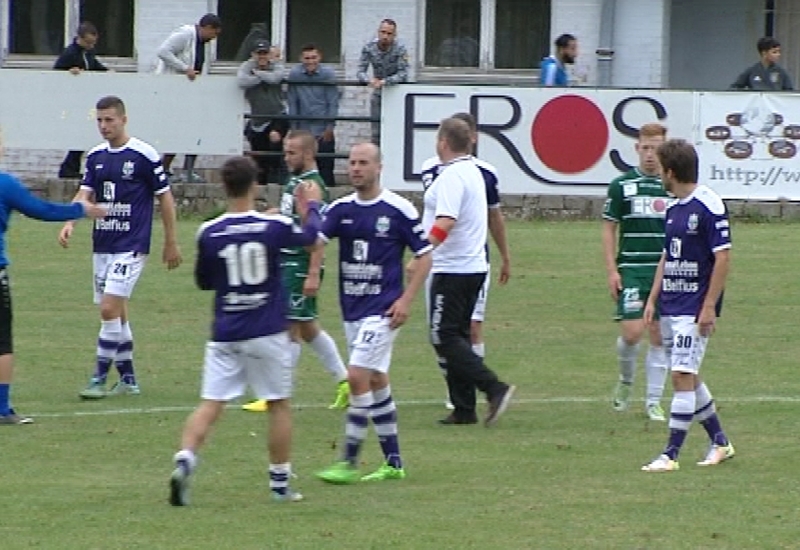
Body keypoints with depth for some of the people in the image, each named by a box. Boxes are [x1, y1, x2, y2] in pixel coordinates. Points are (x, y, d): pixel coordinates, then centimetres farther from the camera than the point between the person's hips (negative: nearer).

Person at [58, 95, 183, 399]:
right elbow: (85, 193, 1)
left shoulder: (144, 155, -9)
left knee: (110, 309, -14)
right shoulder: (96, 156, 8)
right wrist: (69, 223, -18)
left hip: (131, 246, -7)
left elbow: (165, 197, -2)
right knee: (116, 312, 11)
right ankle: (128, 380, 19)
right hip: (102, 245, 7)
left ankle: (99, 379, -9)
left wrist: (171, 243, 0)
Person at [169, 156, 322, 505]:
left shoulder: (209, 233, -4)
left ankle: (184, 461, -22)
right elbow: (311, 235, 14)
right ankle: (280, 483, 18)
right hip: (267, 333, -1)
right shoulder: (273, 227, -7)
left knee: (210, 405, 0)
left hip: (225, 333, 1)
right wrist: (311, 208, 33)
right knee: (279, 405, 12)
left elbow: (203, 281, 11)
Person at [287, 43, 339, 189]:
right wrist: (294, 128, 5)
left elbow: (333, 103, -2)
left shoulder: (328, 74, -6)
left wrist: (329, 128, -5)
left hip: (323, 132, -2)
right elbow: (292, 103, 5)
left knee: (326, 168, -2)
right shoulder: (294, 74, -2)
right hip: (303, 130, 2)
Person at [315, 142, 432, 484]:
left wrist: (406, 299, -11)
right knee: (376, 381, 12)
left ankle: (350, 462, -11)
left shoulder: (399, 210, -8)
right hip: (352, 310, 6)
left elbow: (424, 255, -3)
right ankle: (393, 463, 20)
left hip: (382, 310, -6)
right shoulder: (341, 209, 5)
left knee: (358, 376, -14)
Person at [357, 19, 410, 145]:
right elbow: (361, 71, -11)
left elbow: (403, 74, -23)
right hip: (378, 95, 3)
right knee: (376, 133, 3)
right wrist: (369, 80, -35)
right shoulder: (369, 48, -9)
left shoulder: (400, 49, -18)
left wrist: (384, 82, -39)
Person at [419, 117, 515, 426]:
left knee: (445, 337, -8)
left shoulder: (452, 176, -17)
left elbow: (445, 222, -28)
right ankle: (463, 409, 12)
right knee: (458, 336, 13)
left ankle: (494, 389, -17)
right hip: (474, 265, 10)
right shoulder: (474, 172, 14)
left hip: (452, 270, -10)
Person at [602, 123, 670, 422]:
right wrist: (612, 271, -5)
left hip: (666, 272, 2)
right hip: (631, 270, -2)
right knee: (632, 332, -12)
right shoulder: (622, 185, 0)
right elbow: (609, 229, 3)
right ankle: (626, 380, 17)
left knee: (659, 337, 3)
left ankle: (654, 401, 11)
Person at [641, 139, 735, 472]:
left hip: (694, 308, -9)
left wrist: (709, 307, -18)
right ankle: (720, 443, 25)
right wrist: (652, 300, 16)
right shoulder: (674, 208, 13)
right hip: (670, 306, 9)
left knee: (683, 376, -10)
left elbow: (723, 257, -16)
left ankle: (671, 455, -10)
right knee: (687, 378, 13)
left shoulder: (709, 206, -14)